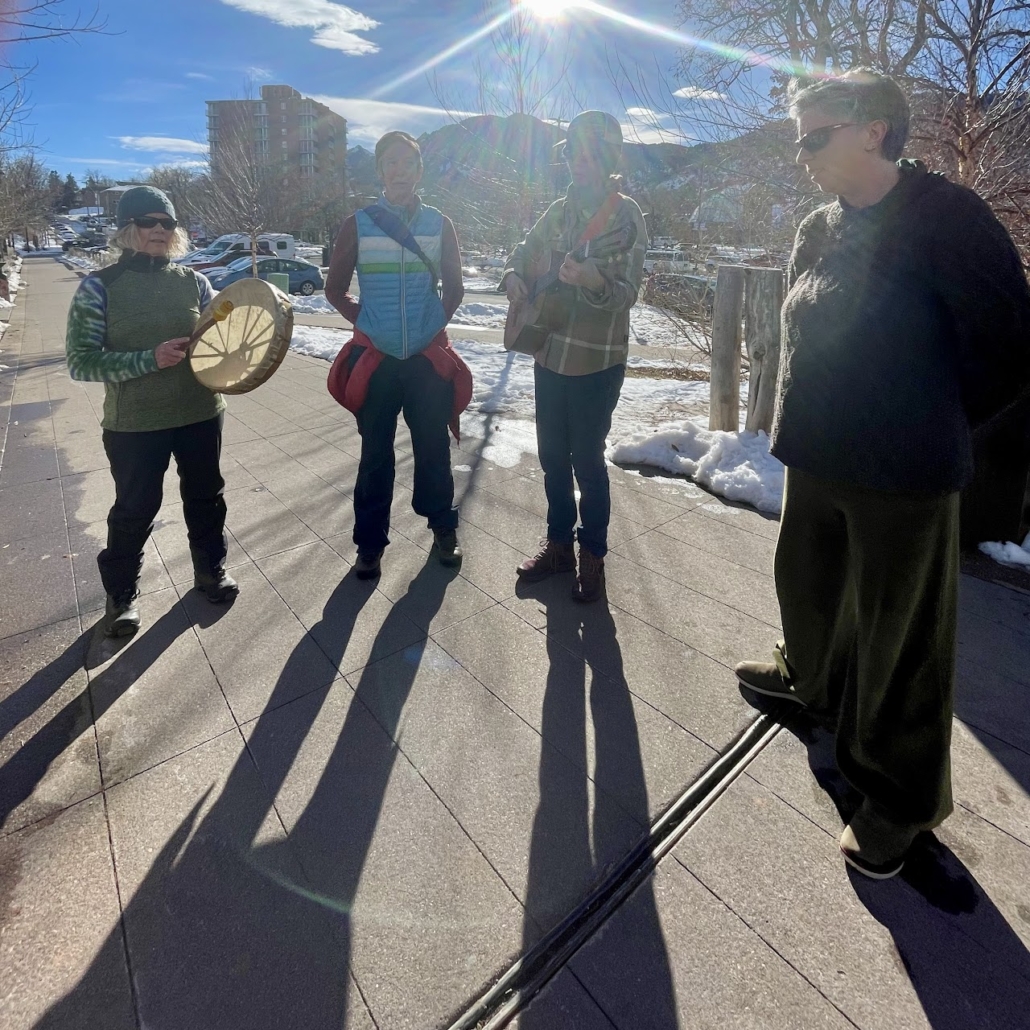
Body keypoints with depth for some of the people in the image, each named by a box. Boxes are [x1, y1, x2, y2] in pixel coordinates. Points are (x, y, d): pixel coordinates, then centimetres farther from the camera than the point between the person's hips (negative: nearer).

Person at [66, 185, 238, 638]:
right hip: (134, 424, -2)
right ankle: (122, 594, 30)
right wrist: (149, 359, -22)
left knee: (205, 497, 15)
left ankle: (211, 569, 37)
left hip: (201, 414, 3)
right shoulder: (99, 287, -5)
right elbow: (80, 362, -10)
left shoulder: (191, 280, 3)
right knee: (134, 510, 9)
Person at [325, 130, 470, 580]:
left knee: (433, 448, 6)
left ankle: (443, 529, 24)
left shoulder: (439, 224, 6)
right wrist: (366, 323, 1)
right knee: (375, 455, 4)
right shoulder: (358, 224, 4)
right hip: (376, 357, 0)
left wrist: (436, 324, 4)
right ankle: (370, 543, 16)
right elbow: (335, 289, 10)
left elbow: (454, 287, 13)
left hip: (429, 357, 1)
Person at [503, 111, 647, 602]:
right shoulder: (560, 209, 10)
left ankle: (593, 557, 17)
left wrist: (591, 281, -35)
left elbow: (627, 292, -15)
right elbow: (522, 255, 19)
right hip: (549, 354, 6)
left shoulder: (625, 213, -7)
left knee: (587, 460, -1)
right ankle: (559, 544, 28)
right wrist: (513, 277, -4)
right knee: (552, 456, 12)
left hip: (596, 360, -6)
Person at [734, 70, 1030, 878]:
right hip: (815, 460, 7)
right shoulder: (818, 232, 8)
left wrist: (936, 425, 0)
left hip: (902, 476, -7)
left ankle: (901, 798, 26)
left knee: (901, 640, 5)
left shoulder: (942, 217, -13)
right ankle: (813, 676, 54)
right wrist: (812, 422, 13)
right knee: (808, 584, 24)